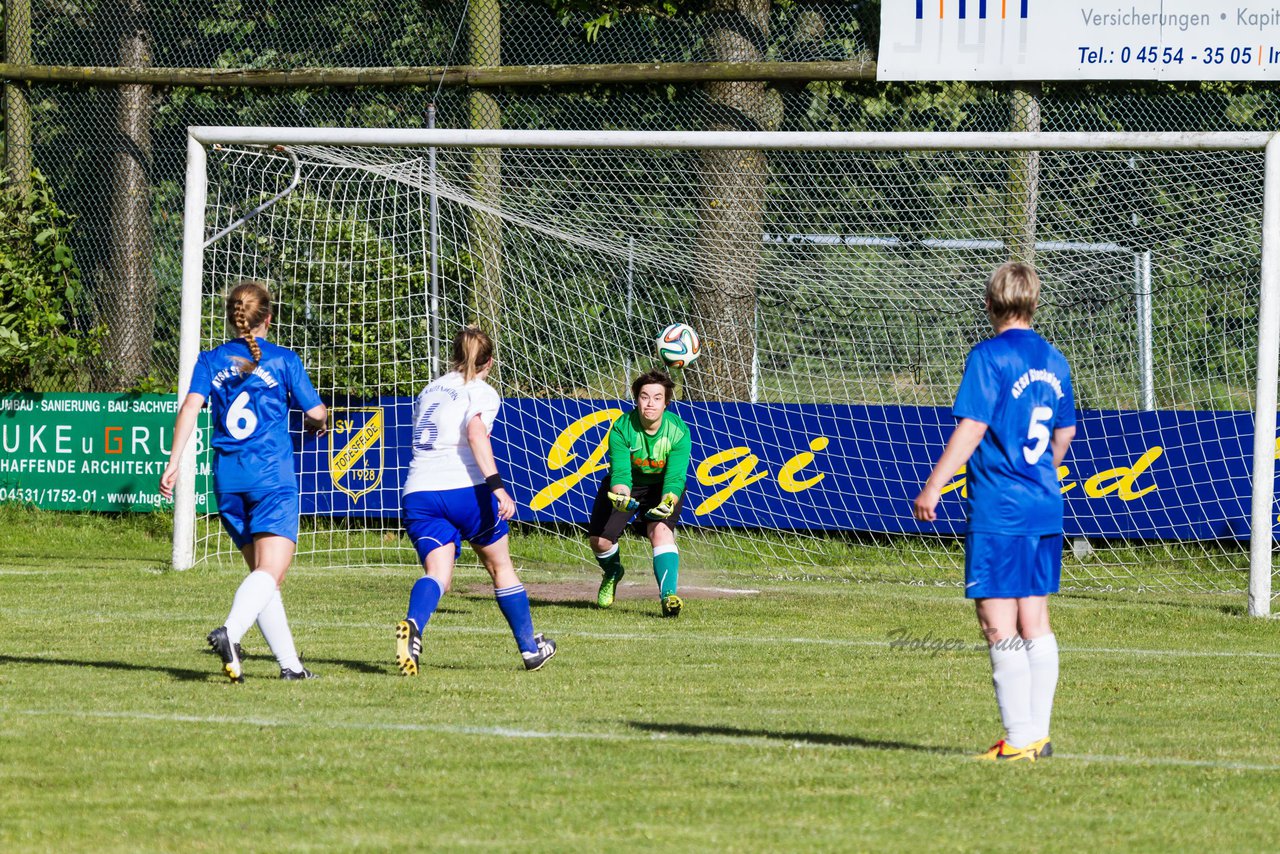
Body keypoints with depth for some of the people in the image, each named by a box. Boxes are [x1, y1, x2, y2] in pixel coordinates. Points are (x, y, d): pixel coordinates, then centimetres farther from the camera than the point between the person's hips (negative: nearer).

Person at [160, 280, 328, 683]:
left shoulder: (211, 361, 9)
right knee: (271, 570, -13)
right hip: (272, 476, -4)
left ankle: (289, 662, 14)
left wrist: (173, 464, -9)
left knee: (263, 573, 14)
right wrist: (319, 424, 31)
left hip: (227, 479, 4)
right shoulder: (283, 360, 2)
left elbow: (190, 407, -5)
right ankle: (231, 631, -40)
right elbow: (316, 414, 7)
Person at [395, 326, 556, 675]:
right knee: (501, 567, 16)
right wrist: (497, 486, -26)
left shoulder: (429, 390, 21)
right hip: (465, 489, -4)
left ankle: (412, 625, -41)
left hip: (418, 492, 4)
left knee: (437, 572, -8)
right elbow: (476, 433, -18)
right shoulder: (482, 392, 1)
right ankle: (530, 648, 27)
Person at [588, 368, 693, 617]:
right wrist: (622, 496, -56)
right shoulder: (621, 429, -26)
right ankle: (612, 573, 35)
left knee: (661, 529, -29)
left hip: (662, 487, -2)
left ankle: (668, 595, -39)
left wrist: (667, 502, -53)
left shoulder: (678, 431, -26)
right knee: (599, 540, -2)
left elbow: (675, 477, -32)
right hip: (627, 487, 2)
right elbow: (620, 472, -33)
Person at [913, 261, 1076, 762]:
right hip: (1045, 509, 7)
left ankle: (1019, 738, -7)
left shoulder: (990, 357, -10)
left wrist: (933, 487, -12)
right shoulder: (1053, 361, 12)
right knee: (1034, 622, 13)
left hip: (998, 513, -7)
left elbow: (972, 427, -16)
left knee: (999, 625, -5)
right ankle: (1038, 733, 15)